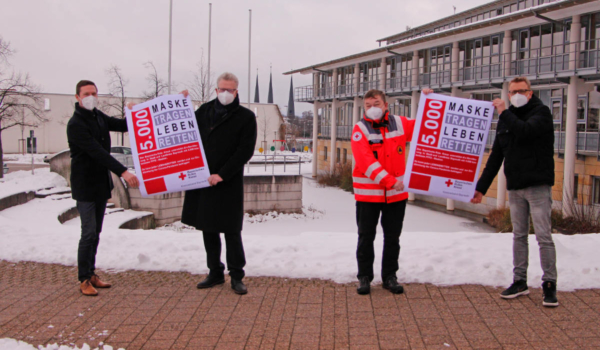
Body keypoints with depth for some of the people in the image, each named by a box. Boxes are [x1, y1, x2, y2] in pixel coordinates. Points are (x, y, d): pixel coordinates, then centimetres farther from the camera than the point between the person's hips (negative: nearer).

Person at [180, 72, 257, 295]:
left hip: (229, 184, -5)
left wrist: (222, 175, -16)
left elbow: (245, 151, -9)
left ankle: (236, 276, 9)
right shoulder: (204, 111, 12)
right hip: (202, 181, 5)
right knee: (208, 229, 11)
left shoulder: (245, 117, -2)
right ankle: (215, 273, 24)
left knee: (231, 231, -2)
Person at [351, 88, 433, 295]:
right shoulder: (360, 129, -10)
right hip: (368, 194, -3)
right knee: (366, 237, 7)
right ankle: (364, 277, 20)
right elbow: (366, 163, -21)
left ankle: (389, 276, 25)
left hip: (397, 194, 3)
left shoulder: (400, 124, 2)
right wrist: (390, 181, -29)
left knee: (393, 238, 12)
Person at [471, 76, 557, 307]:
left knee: (544, 236, -5)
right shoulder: (505, 119, 13)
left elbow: (524, 131, -27)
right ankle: (520, 281, 18)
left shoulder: (541, 112, -4)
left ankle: (549, 284, 2)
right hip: (515, 187, 6)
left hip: (538, 186, -6)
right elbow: (496, 156, 15)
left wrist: (504, 112, -13)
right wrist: (481, 187, 12)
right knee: (519, 236, 10)